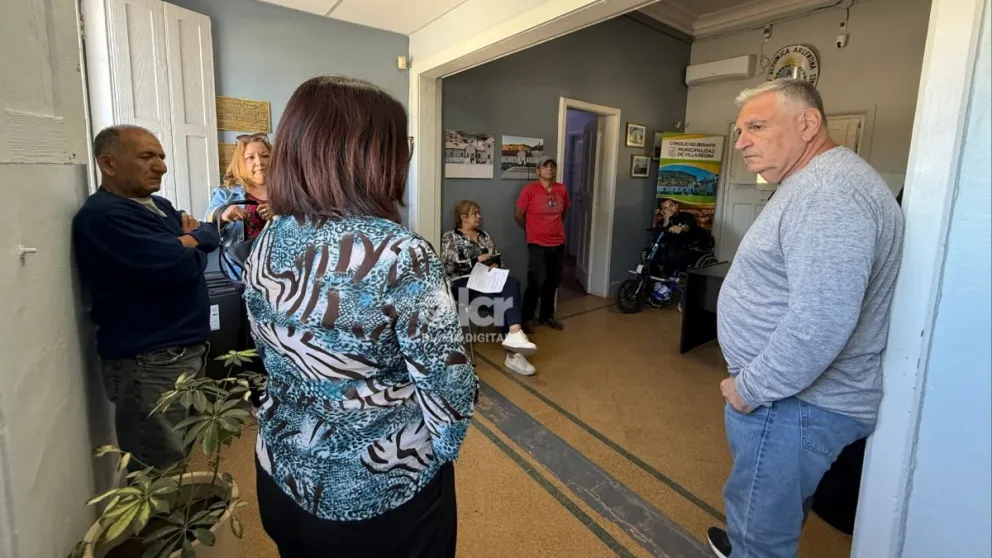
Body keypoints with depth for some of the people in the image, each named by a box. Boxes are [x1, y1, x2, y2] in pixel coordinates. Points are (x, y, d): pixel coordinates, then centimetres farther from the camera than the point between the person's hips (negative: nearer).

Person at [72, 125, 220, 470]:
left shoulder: (158, 205, 14)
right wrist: (188, 248, -5)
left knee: (179, 463, 22)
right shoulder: (103, 216, -17)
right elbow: (179, 265, -26)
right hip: (151, 362, -9)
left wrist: (188, 240, -10)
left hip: (187, 348, 9)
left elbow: (211, 236, 10)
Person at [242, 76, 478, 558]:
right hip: (382, 495, -5)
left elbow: (274, 352, 6)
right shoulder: (401, 256, -27)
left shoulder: (265, 246, -6)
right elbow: (448, 390, -23)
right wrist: (436, 455, -3)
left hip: (283, 474, 6)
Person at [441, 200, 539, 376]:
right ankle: (513, 349, -36)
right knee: (503, 294, -32)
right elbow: (448, 266, -7)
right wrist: (478, 259, -9)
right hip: (463, 283, -5)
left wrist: (494, 264, -3)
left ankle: (514, 335, -44)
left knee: (512, 283, -31)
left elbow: (497, 258, 22)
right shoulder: (450, 237, 6)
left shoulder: (484, 236, 25)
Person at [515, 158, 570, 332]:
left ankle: (547, 316, 29)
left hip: (558, 244, 5)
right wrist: (532, 231, 8)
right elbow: (519, 215, -3)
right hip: (537, 245, -5)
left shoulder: (562, 190, 4)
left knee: (553, 283, 13)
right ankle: (527, 318, 12)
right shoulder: (530, 189, -10)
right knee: (537, 283, -5)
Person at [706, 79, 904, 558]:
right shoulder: (814, 184, 13)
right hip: (794, 393, 10)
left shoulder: (828, 192, -23)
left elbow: (820, 323, -32)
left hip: (792, 403, -10)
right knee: (775, 512, 28)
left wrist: (750, 387, -20)